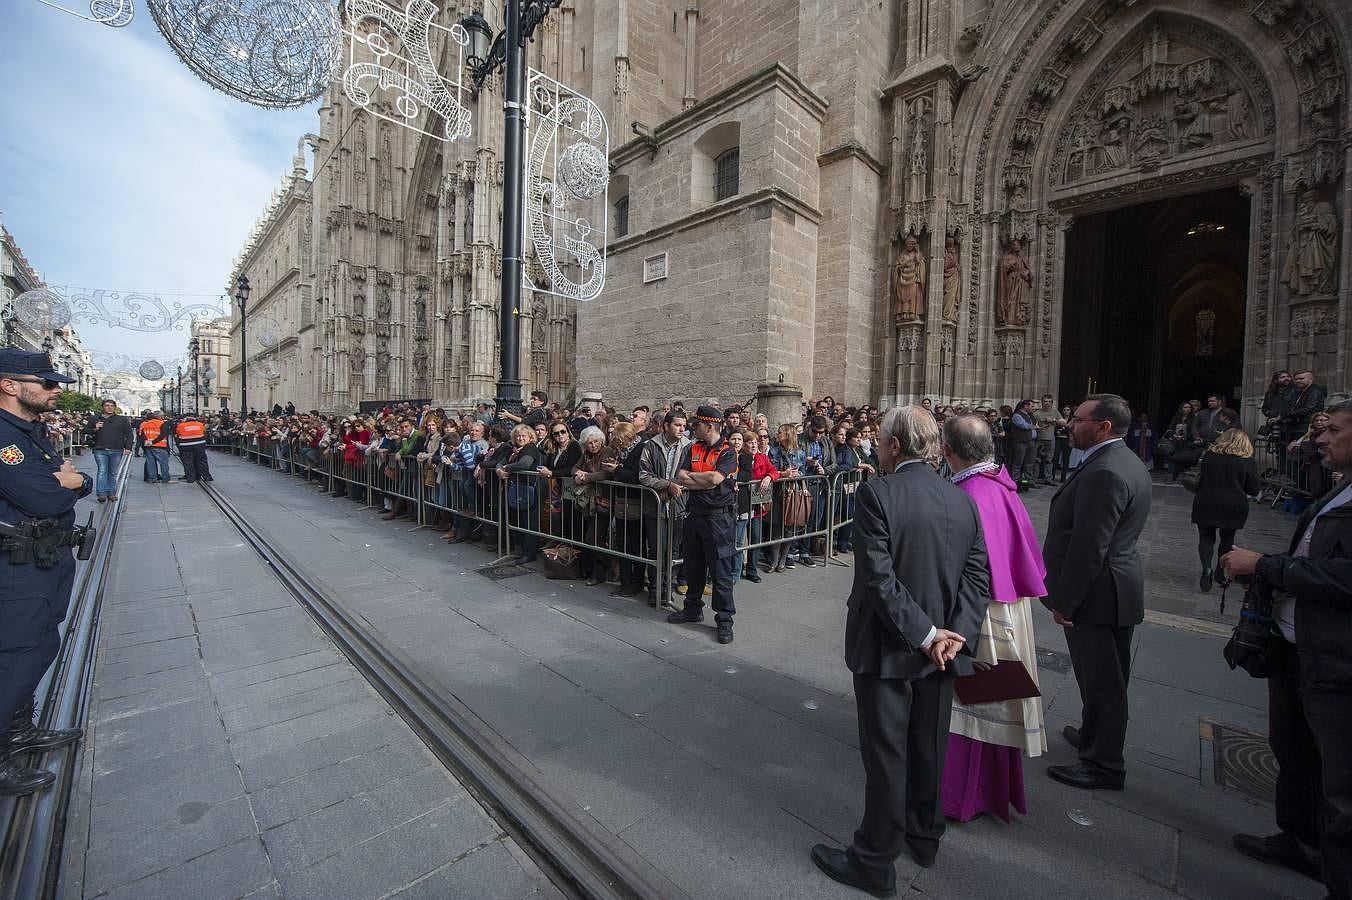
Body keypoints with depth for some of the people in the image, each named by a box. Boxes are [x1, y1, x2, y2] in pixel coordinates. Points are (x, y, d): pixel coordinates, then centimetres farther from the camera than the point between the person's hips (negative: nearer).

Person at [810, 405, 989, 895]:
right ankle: (924, 836, 46)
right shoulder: (962, 500, 0)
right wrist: (956, 633, -6)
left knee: (885, 757, 10)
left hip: (887, 650, -6)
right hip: (939, 649, 6)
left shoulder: (876, 493, -20)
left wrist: (927, 635, -14)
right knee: (929, 748, 24)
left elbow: (879, 578, -24)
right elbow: (977, 576, -2)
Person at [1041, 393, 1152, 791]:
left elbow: (1088, 547, -26)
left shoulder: (1104, 472, -24)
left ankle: (1105, 765, 21)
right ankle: (1094, 736, 42)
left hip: (1098, 593, -10)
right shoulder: (1127, 462, 10)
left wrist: (1064, 601, -18)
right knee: (1105, 676, 23)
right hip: (1118, 587, 10)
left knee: (1101, 679, 5)